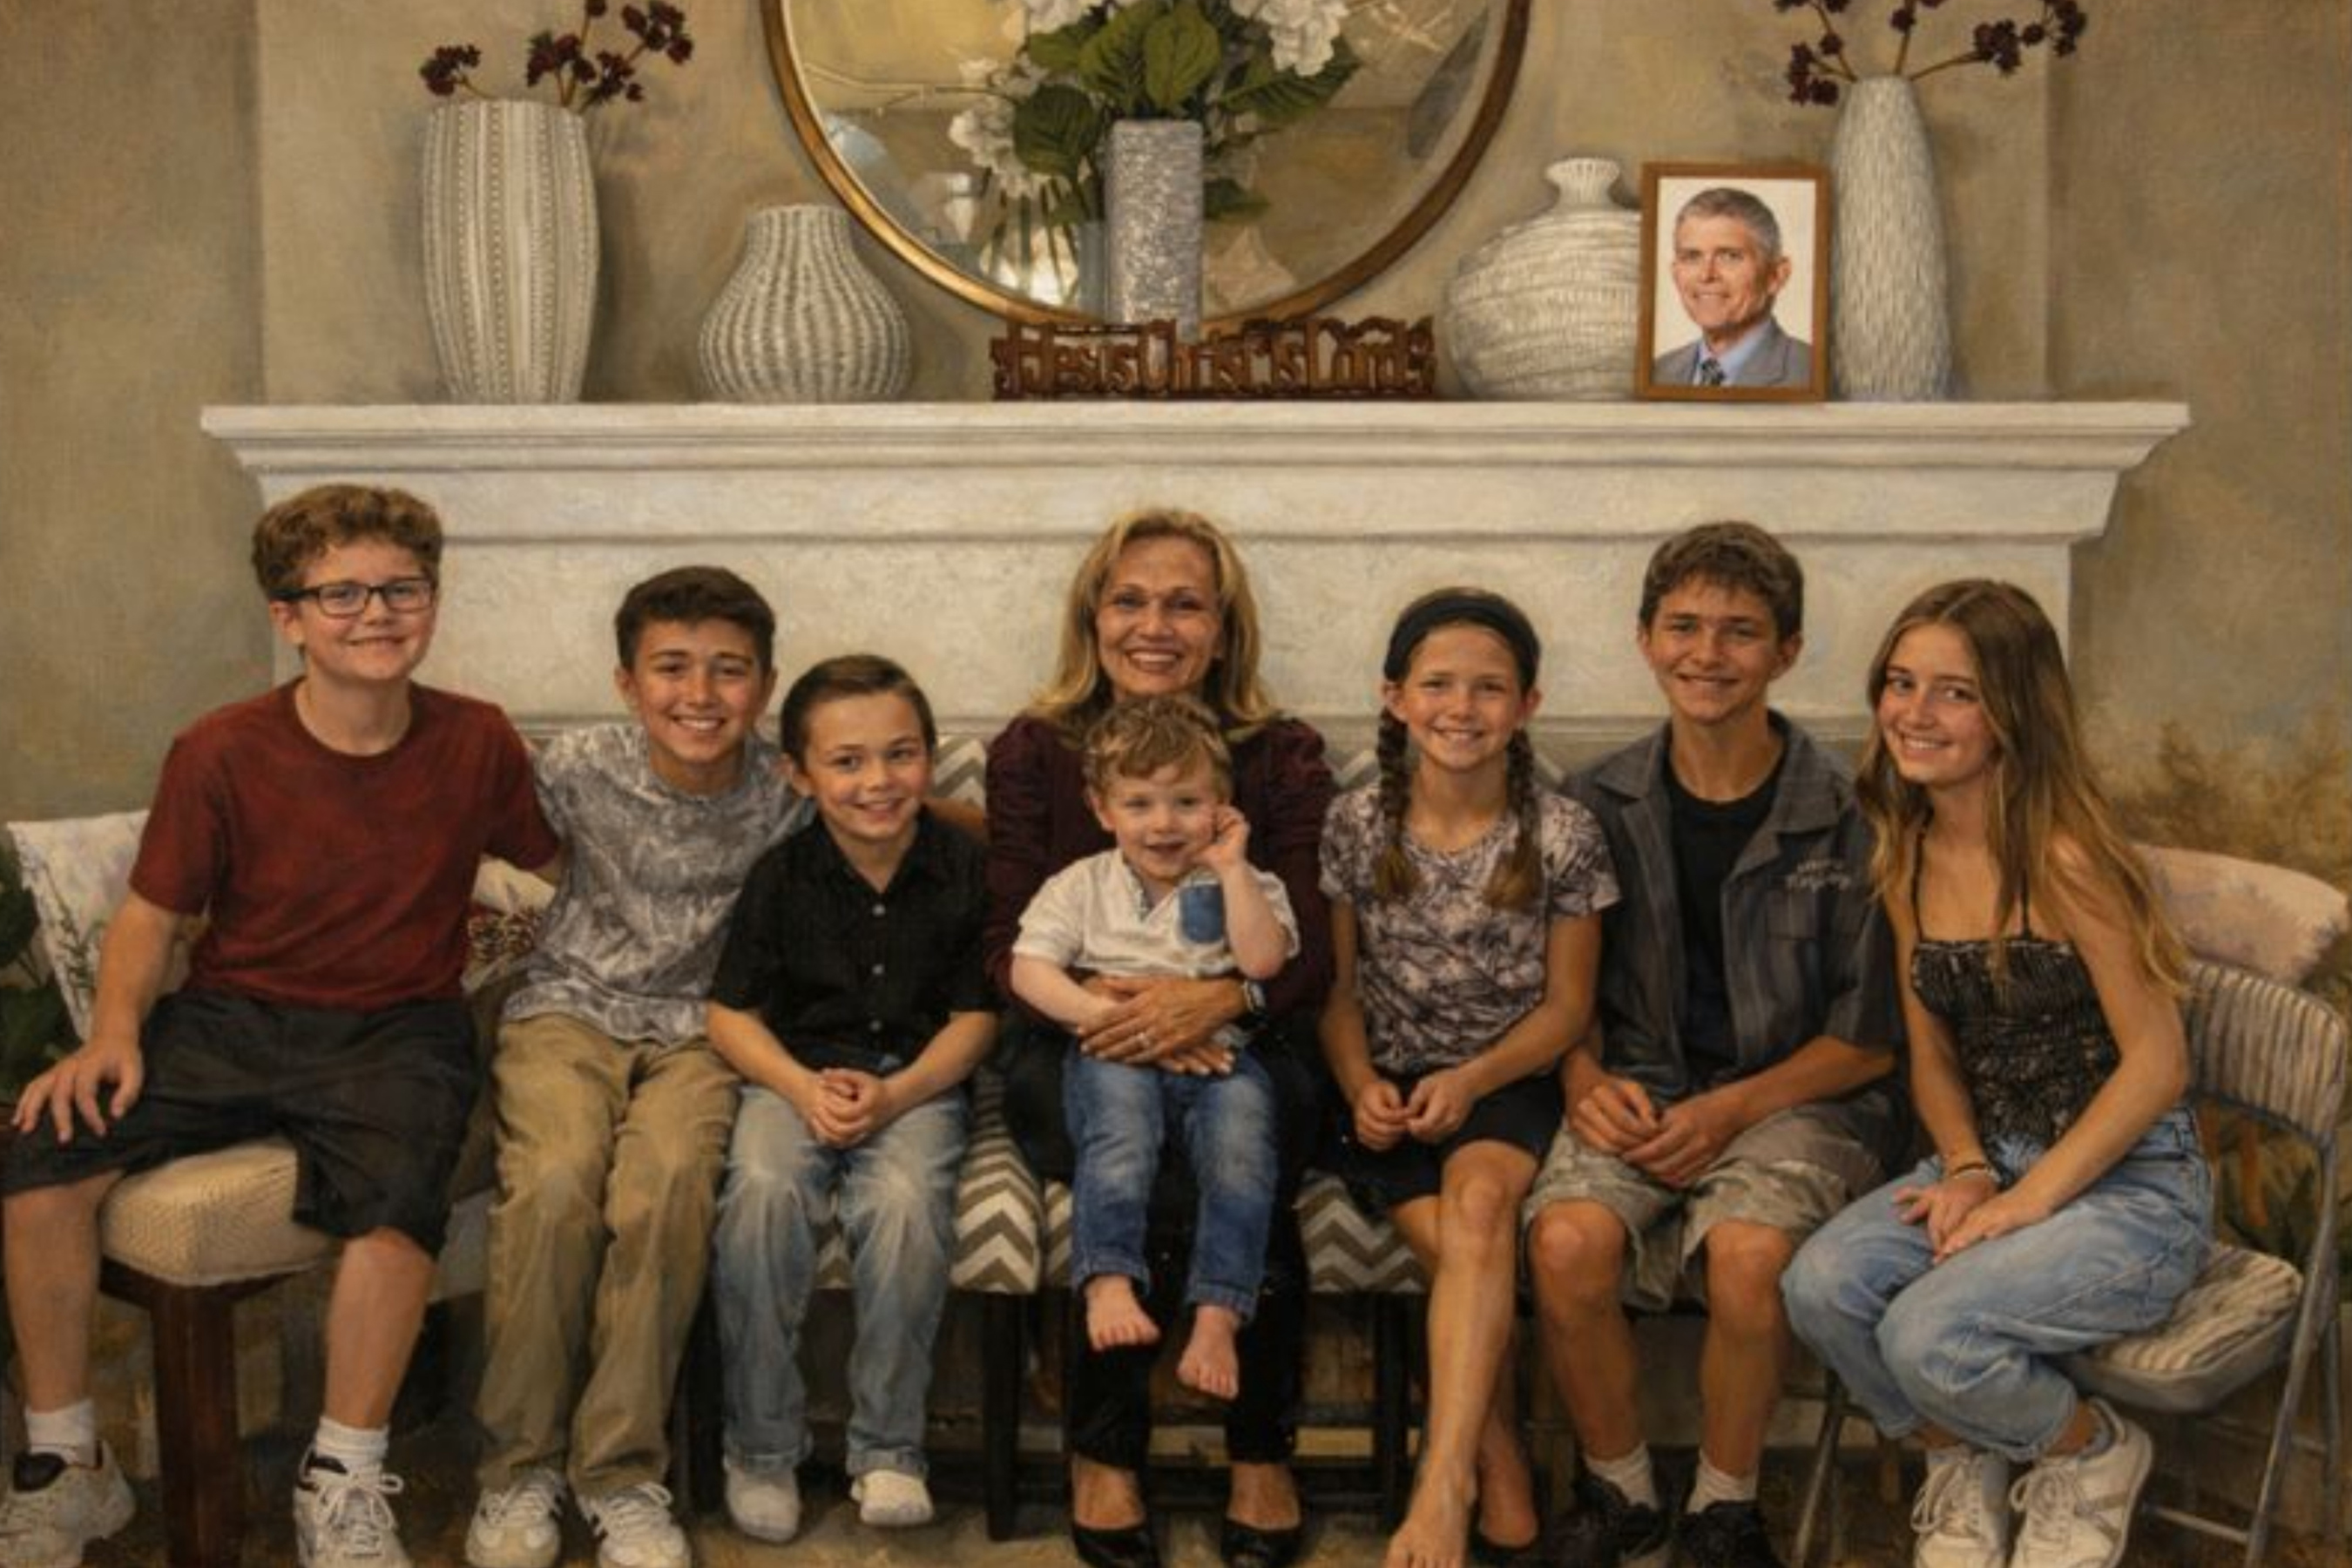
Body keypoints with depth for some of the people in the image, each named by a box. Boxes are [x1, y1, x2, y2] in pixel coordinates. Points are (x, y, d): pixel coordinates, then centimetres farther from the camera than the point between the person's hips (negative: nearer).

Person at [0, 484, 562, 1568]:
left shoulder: (477, 745, -3)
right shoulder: (219, 755, -6)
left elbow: (562, 863, 14)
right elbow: (152, 913, 2)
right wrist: (115, 1033, -13)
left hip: (395, 1030, -1)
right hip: (228, 1019, 1)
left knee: (396, 1195, -33)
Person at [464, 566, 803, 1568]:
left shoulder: (788, 797, -5)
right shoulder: (576, 768, -4)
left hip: (697, 1029, 0)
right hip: (569, 1009, 0)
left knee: (668, 1183, -32)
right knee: (555, 1183, -31)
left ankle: (620, 1472, -17)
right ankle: (518, 1466, -12)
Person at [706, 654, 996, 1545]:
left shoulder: (962, 871, -1)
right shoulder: (782, 877, 0)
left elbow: (975, 1017, 0)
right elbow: (732, 1016, 1)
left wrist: (895, 1094, -16)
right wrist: (805, 1087, -17)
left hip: (917, 1081, -1)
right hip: (794, 1077, 1)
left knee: (905, 1202, -33)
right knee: (763, 1188, -31)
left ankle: (888, 1447, -12)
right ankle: (761, 1446, -13)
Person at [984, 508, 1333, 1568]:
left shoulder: (1283, 757, 4)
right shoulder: (1032, 752, 5)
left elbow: (1308, 950, -6)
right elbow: (1012, 944, -2)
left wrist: (1223, 997, -29)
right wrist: (1106, 1007, -24)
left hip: (1242, 1044, 1)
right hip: (1076, 1047, 0)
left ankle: (1262, 1456, -11)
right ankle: (1103, 1453, -11)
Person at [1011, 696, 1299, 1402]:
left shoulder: (1246, 885, 15)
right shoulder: (1081, 886, 15)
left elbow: (1263, 959, -4)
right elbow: (1028, 970, 2)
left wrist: (1232, 868, -3)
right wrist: (1103, 1014, -13)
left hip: (1217, 1054, 1)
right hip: (1113, 1055, 0)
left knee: (1241, 1139, -28)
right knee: (1121, 1114, -33)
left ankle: (1217, 1317, -32)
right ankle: (1109, 1282, -41)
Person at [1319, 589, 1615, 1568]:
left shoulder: (1563, 837, -2)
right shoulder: (1354, 827, 2)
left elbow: (1566, 1006, 2)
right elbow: (1338, 986, 8)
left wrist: (1472, 1078, -13)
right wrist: (1359, 1083, -10)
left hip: (1508, 1082, -1)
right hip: (1389, 1092, 1)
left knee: (1480, 1197, -33)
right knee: (1455, 1243, -26)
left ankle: (1442, 1487, -39)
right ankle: (1498, 1467, -7)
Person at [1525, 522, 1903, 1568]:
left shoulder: (1845, 818, -4)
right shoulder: (1601, 805, 5)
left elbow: (1869, 1038, -1)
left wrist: (1730, 1109, -12)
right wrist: (1588, 1080, -7)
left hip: (1795, 1094, -2)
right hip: (1638, 1088, 2)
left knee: (1748, 1251, -33)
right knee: (1568, 1239, -29)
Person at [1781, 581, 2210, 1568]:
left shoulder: (2064, 856, -18)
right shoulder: (1909, 858, 4)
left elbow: (2157, 1063, -16)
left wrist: (2030, 1199, -16)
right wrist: (1966, 1170, -6)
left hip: (2130, 1187, -6)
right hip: (1993, 1163, 6)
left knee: (1930, 1332, -27)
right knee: (1823, 1283, -20)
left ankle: (2092, 1457, 7)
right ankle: (1959, 1463, 10)